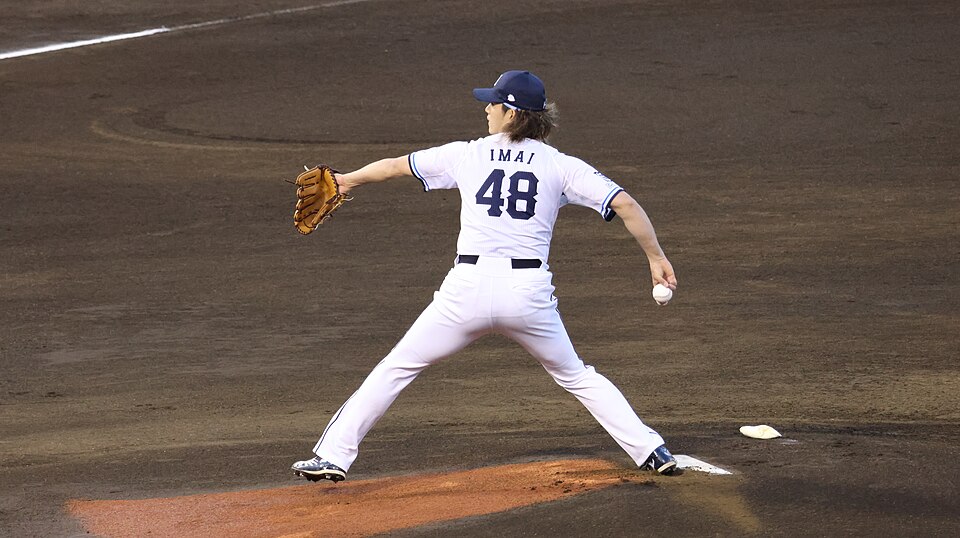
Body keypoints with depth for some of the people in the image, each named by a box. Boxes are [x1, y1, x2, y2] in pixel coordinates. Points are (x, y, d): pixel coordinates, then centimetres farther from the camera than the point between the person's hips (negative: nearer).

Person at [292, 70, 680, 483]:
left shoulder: (467, 155, 9)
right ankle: (650, 451, 16)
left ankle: (334, 455, 7)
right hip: (530, 292, 1)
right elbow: (625, 204, -3)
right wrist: (656, 258, 6)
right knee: (576, 377, 21)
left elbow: (395, 165, 23)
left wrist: (348, 181, 40)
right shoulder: (560, 166, 6)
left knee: (396, 369, 11)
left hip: (469, 288, -1)